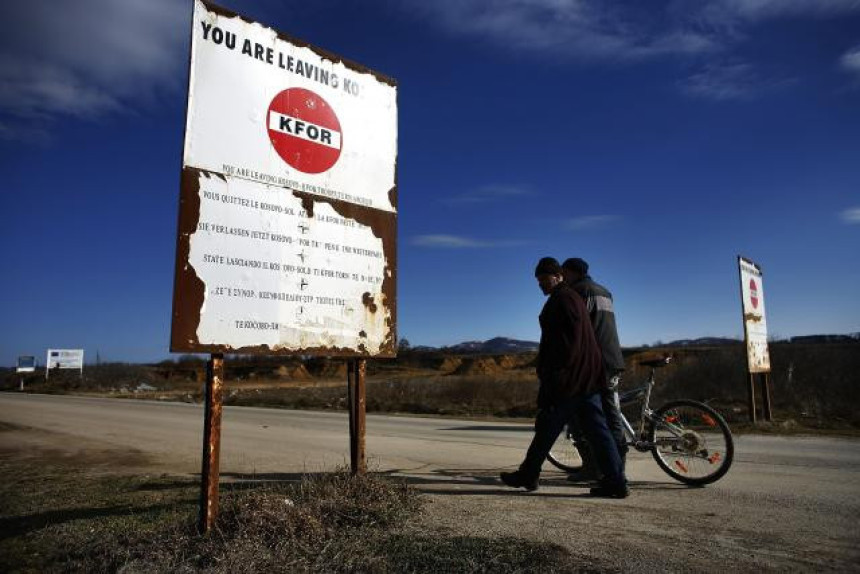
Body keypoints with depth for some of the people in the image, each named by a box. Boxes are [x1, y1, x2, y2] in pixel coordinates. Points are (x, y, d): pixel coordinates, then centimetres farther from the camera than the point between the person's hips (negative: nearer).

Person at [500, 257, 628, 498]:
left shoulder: (562, 299, -10)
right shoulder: (572, 297, 21)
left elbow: (566, 342, -20)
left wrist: (552, 375, -20)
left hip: (568, 378, -10)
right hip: (587, 378, 10)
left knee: (547, 426, 1)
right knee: (596, 429, 7)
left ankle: (528, 475, 13)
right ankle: (615, 481, 7)